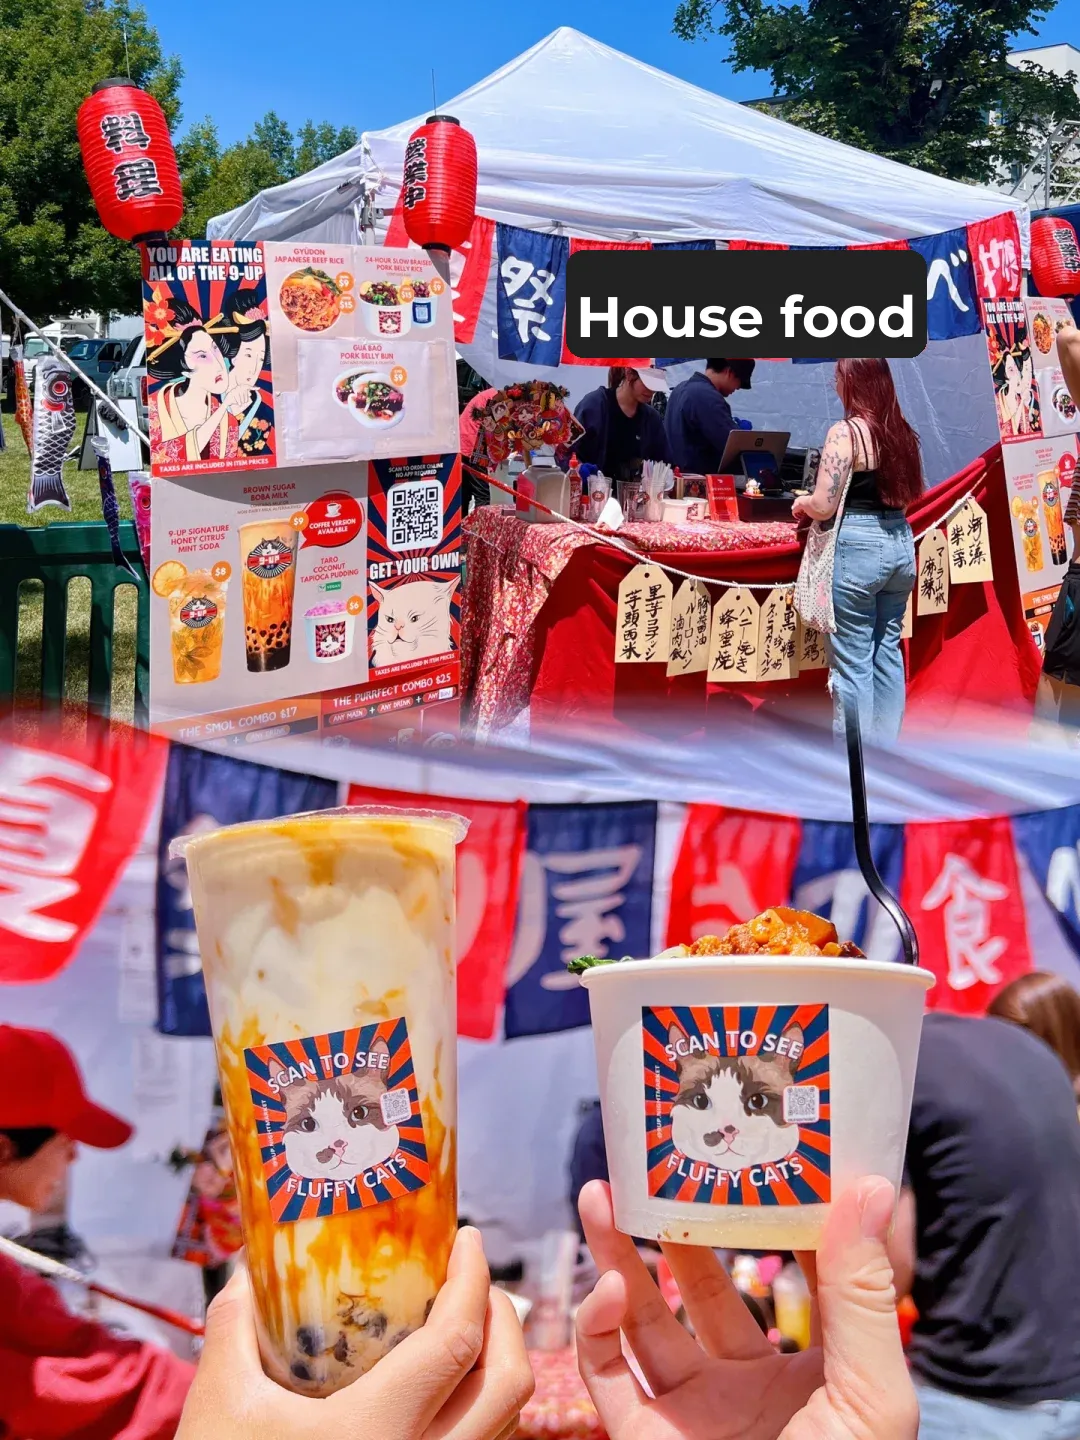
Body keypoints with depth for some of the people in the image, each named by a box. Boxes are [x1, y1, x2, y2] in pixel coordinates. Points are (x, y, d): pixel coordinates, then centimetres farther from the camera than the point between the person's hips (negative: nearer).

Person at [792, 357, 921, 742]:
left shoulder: (846, 431, -13)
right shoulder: (901, 431, 8)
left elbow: (823, 506, -16)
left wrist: (800, 502, 5)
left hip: (857, 546, -7)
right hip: (900, 542, 7)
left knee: (852, 662, 0)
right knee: (888, 652, 15)